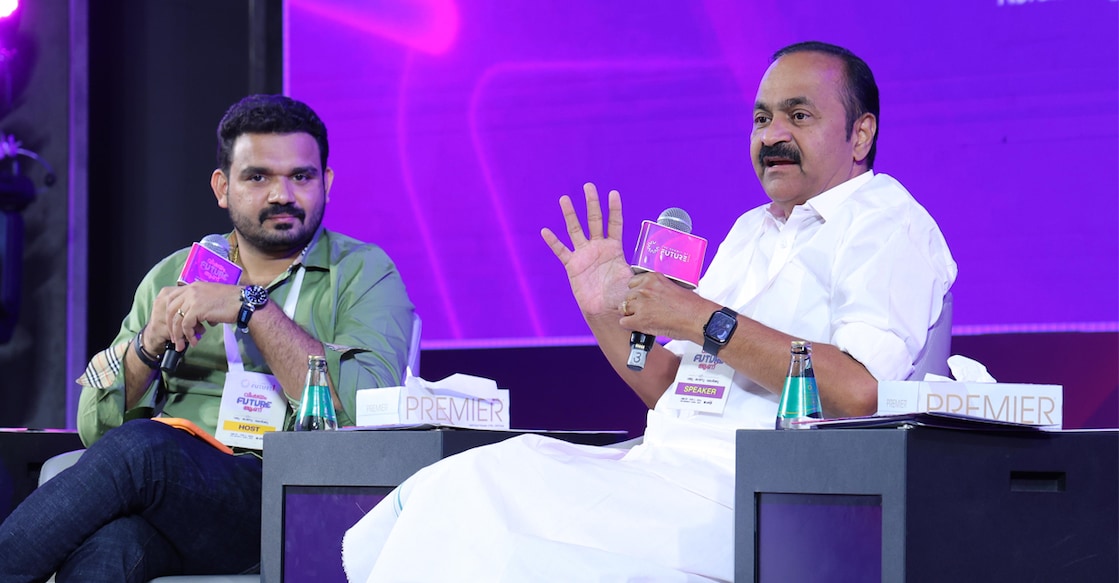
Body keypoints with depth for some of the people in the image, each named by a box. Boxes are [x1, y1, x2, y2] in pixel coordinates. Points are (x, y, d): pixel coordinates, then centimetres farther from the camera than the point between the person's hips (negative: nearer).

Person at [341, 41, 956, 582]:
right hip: (661, 470, 9)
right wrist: (606, 313, 9)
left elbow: (860, 389, -19)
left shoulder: (888, 224, -1)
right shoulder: (751, 231, 27)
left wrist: (705, 320, -15)